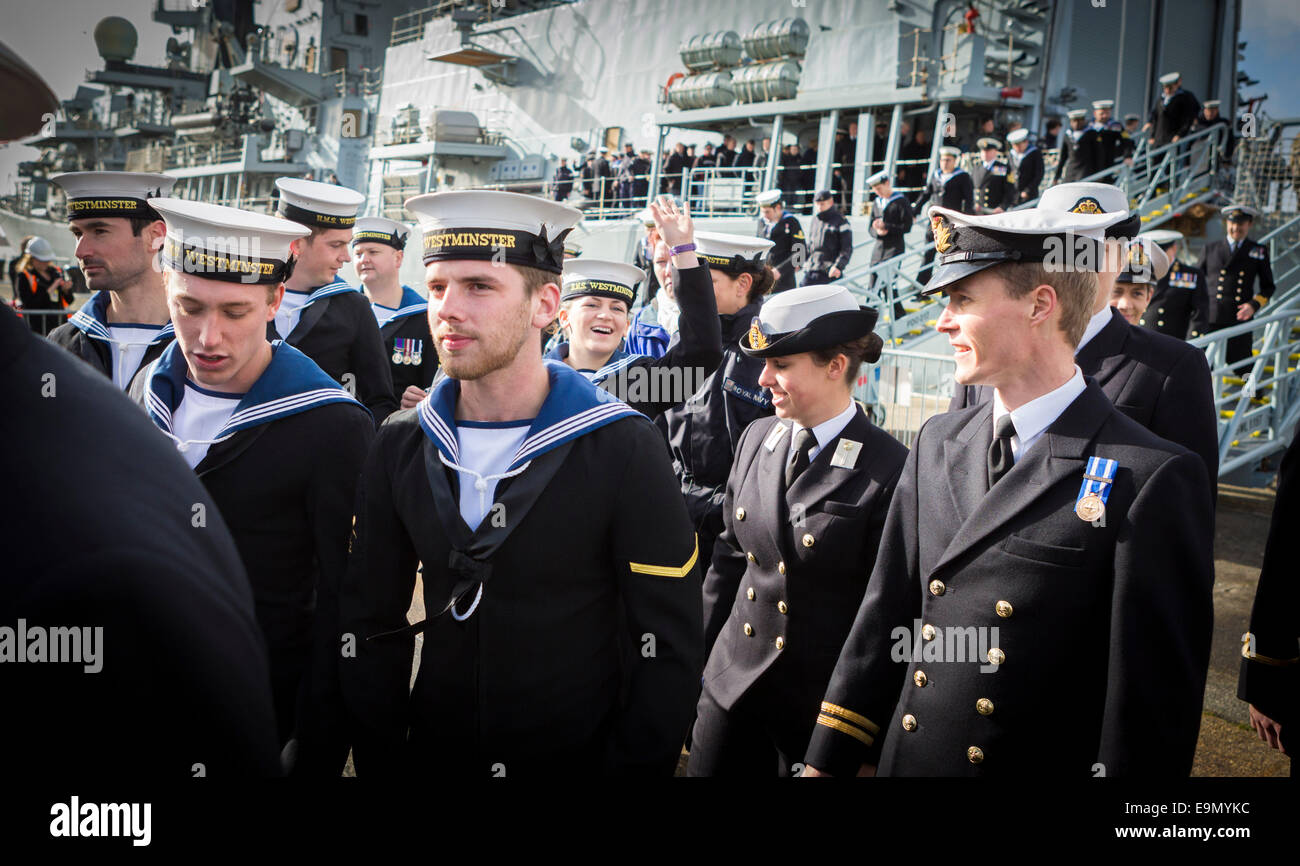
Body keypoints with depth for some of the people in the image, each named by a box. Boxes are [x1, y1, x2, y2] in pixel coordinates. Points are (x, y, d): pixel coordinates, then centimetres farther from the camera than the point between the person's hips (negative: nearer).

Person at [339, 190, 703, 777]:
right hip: (434, 755, 3)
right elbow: (373, 619, 1)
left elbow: (668, 647, -13)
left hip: (580, 757, -3)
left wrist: (628, 766, -14)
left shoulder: (623, 448, -16)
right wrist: (380, 761, -3)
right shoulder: (400, 446, -5)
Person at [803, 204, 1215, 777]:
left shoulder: (1153, 482, -17)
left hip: (1042, 765, -5)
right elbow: (886, 613, 5)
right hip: (901, 757, 5)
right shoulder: (937, 443, 2)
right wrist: (829, 760, 7)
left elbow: (1153, 706, -15)